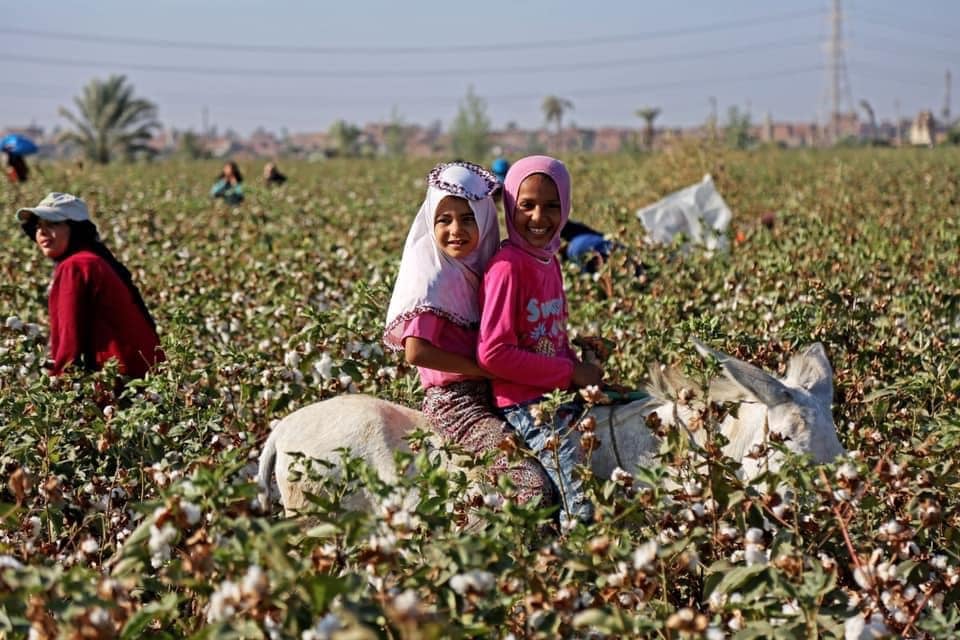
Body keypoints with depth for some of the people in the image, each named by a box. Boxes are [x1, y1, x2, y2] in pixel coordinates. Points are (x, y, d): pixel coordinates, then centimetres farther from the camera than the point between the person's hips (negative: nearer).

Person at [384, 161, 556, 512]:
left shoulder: (474, 268, 11)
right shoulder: (435, 276, -13)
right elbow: (416, 352, -22)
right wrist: (483, 368, -17)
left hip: (482, 397, 9)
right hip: (455, 402, -9)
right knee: (534, 484, -22)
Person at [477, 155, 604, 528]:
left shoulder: (549, 261, 12)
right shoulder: (507, 267, -14)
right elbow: (493, 353, -19)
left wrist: (581, 369, -1)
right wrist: (570, 373, -15)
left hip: (559, 392, 9)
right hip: (524, 403, -9)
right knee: (582, 508, -19)